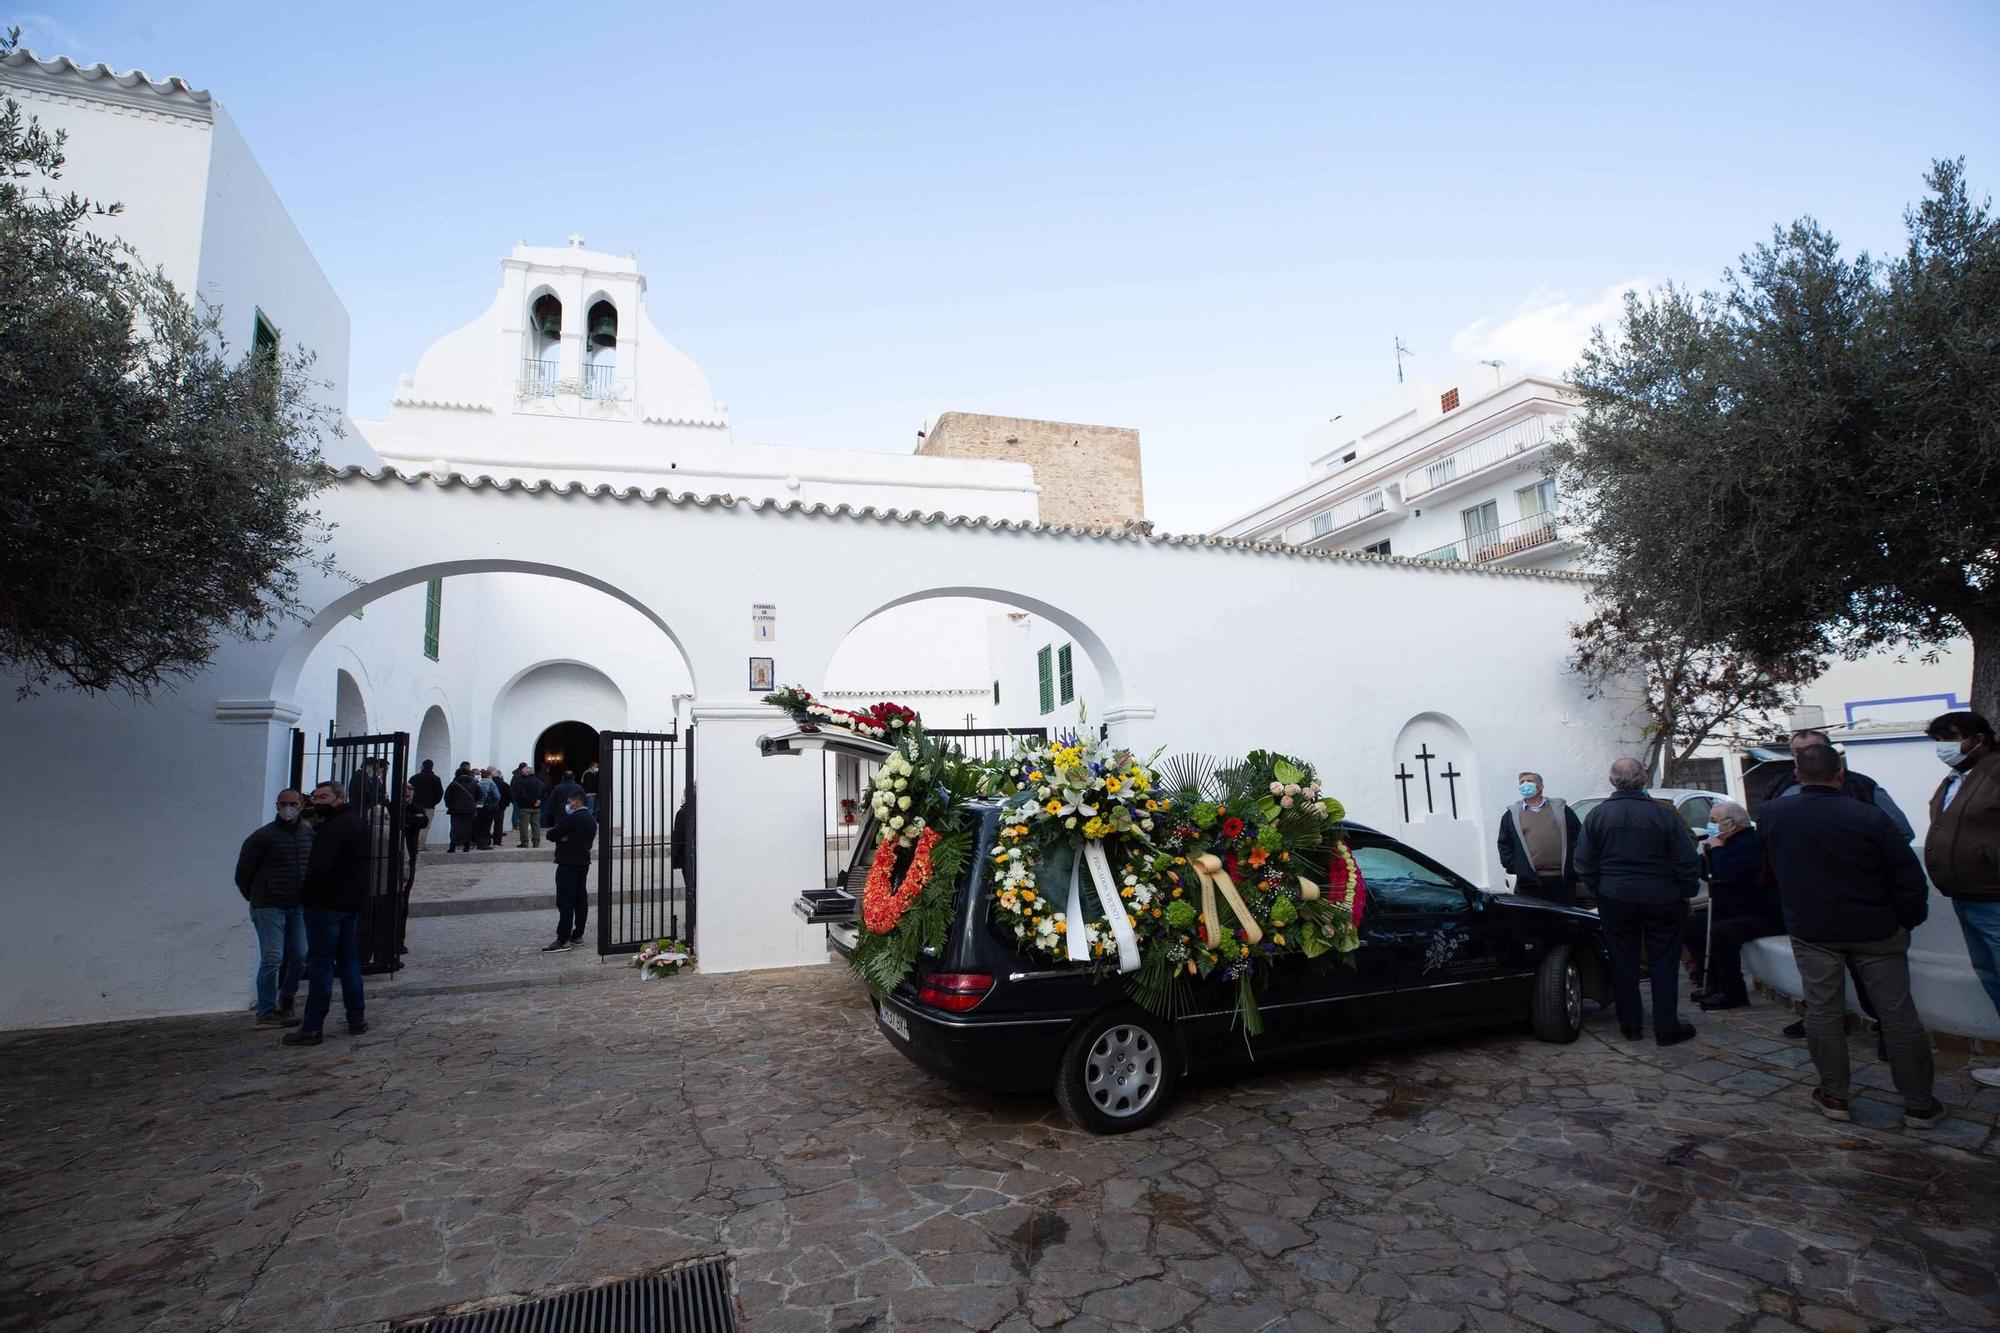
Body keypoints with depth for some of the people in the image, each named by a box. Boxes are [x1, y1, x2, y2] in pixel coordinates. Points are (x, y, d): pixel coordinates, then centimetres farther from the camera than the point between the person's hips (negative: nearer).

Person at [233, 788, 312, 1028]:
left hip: (298, 907, 5)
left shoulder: (308, 833, 5)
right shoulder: (263, 836, -10)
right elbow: (243, 872, -3)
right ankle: (266, 1013, 4)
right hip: (269, 907, -5)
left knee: (300, 956, 9)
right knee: (272, 959, -6)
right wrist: (255, 899, 5)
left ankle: (286, 999, 30)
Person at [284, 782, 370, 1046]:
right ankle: (357, 1019, 19)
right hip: (352, 904, 9)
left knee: (320, 963, -3)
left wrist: (305, 895, -10)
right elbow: (368, 856, 22)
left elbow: (319, 867, -25)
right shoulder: (358, 823, 13)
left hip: (327, 905, -9)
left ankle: (312, 1027, 2)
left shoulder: (334, 828, -19)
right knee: (349, 960, 15)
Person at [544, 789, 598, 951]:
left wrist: (554, 832, 11)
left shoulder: (571, 819, -17)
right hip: (584, 863, 9)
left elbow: (551, 835, -11)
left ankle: (563, 939, -8)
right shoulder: (592, 819, 10)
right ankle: (578, 934, 17)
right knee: (581, 899, 11)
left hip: (568, 864, -9)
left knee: (565, 902, -7)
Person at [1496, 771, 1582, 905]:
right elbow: (1505, 845, 9)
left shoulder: (1560, 809, 12)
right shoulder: (1511, 815, 11)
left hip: (1562, 880, 1)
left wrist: (1573, 866, 1)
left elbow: (1579, 837, 10)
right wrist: (1514, 867, -3)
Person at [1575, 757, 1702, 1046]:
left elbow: (1584, 865, 0)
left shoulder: (1597, 816, -4)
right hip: (1661, 900, -1)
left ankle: (1630, 1025, 16)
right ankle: (1667, 1028, 12)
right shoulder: (1663, 814, -8)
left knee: (1623, 962, 10)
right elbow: (1687, 862, -5)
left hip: (1615, 900, 1)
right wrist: (1686, 893, 8)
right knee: (1663, 962, 8)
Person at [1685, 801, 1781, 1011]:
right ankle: (1713, 982, 13)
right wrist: (1706, 854, 2)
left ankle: (1733, 993, -18)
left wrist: (1717, 850, -18)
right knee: (1691, 926, 8)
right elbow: (1707, 875, 20)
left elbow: (1730, 874, -33)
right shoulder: (1729, 842, 13)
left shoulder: (1753, 842, -18)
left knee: (1720, 932, -32)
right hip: (1731, 912, 11)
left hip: (1761, 915, -11)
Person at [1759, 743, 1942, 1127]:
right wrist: (1910, 921, 6)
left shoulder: (1772, 814, -7)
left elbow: (1767, 871, 9)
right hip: (1875, 930, -1)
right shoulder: (1870, 817, -15)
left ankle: (1834, 1096, 16)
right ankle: (1919, 1104, 18)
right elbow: (1909, 878, -9)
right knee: (1898, 1013, 9)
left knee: (1822, 1012, 8)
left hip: (1811, 931, 1)